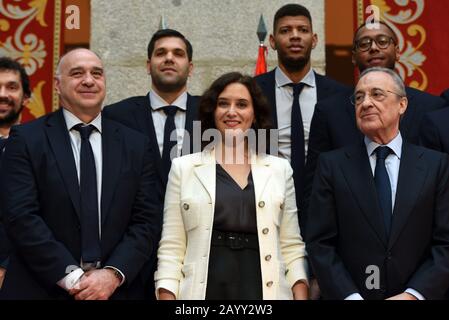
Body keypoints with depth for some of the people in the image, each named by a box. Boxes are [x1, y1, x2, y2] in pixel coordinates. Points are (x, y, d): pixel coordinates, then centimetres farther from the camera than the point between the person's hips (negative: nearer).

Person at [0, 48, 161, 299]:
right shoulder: (26, 138, -3)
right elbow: (21, 216, -11)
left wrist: (113, 274, -14)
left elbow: (147, 220, -1)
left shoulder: (136, 144, 4)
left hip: (116, 289, 2)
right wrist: (70, 277, -17)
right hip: (43, 287, -2)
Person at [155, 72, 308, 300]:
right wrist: (167, 296, -9)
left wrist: (301, 296, -3)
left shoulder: (279, 169, 8)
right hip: (205, 290, -1)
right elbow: (171, 249, 1)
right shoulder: (183, 168, 4)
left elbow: (292, 247, 7)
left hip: (265, 290, 1)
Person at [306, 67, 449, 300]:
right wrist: (349, 296, -17)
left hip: (420, 294, 1)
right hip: (346, 294, 0)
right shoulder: (332, 165, -2)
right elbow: (320, 243, -6)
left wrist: (414, 294, -17)